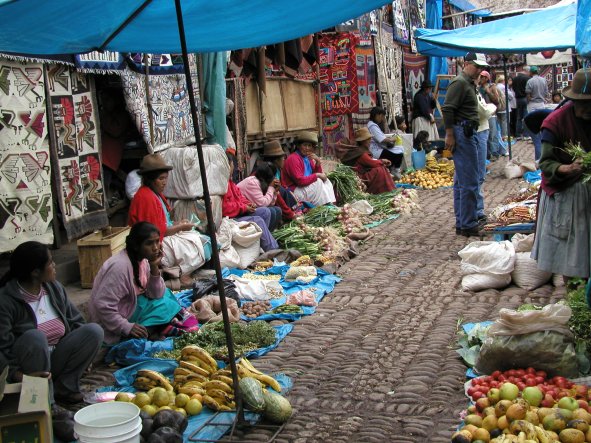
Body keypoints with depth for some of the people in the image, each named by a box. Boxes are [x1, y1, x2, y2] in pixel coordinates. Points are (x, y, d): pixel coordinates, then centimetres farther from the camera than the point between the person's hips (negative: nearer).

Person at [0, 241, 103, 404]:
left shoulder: (54, 287, 2)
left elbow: (75, 321, 8)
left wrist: (82, 352, -6)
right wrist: (18, 375, -35)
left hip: (55, 358, 6)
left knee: (94, 330, -14)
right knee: (35, 337, -36)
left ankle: (63, 387, -9)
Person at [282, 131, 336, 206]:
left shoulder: (308, 157, 11)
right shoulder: (293, 159, -17)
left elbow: (318, 174, 11)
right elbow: (300, 180, -24)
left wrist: (318, 162, -6)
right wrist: (317, 175, -18)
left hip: (306, 186, 9)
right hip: (293, 191, -9)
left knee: (326, 181, 0)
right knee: (318, 182, -20)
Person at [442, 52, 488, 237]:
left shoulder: (469, 83, 22)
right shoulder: (460, 82, -11)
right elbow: (447, 109, -18)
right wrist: (449, 135, -20)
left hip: (468, 133, 11)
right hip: (463, 133, -11)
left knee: (461, 181, 13)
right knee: (469, 182, -10)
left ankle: (462, 223, 19)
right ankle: (468, 225, -5)